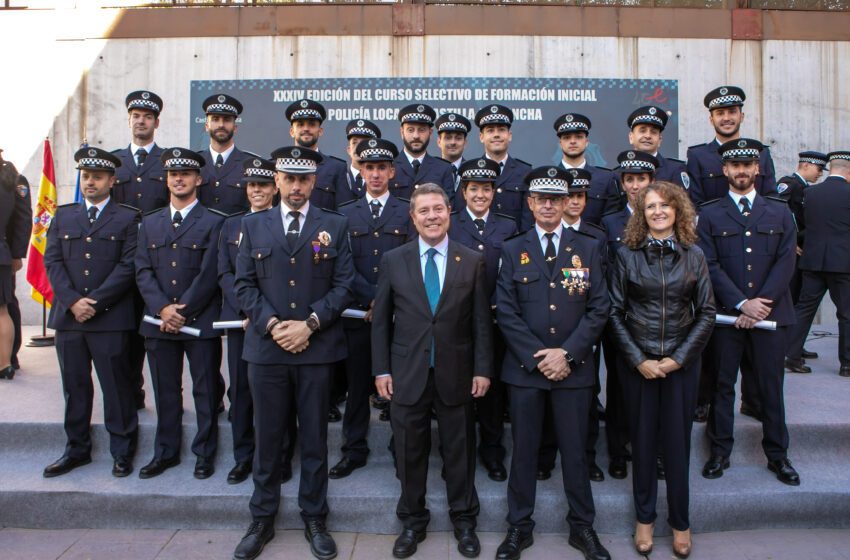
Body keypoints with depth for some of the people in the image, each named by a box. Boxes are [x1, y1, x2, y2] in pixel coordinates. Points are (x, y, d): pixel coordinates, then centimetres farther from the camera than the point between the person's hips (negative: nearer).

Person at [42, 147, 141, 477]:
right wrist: (73, 301, -8)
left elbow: (128, 266, -6)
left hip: (110, 318, -4)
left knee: (117, 387, 2)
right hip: (68, 317, 4)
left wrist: (94, 302, -13)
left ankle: (122, 452, 14)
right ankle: (77, 450, 25)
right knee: (75, 388, 12)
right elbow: (52, 261, 6)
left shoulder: (128, 218, 3)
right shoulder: (63, 216, 15)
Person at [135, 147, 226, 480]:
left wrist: (183, 311, -12)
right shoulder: (150, 223, 13)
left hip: (201, 322, -3)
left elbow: (210, 274, -8)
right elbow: (143, 272, 5)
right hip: (159, 323, 4)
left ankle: (205, 453, 18)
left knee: (205, 391, 5)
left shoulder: (213, 222, 0)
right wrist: (163, 309, -10)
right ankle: (166, 452, 26)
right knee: (165, 391, 12)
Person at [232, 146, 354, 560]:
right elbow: (244, 285, 4)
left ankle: (314, 519, 23)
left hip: (317, 348, -1)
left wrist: (310, 323, -12)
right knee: (267, 438, 10)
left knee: (315, 438, 8)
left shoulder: (334, 226, 5)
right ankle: (262, 520, 25)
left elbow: (344, 285, -1)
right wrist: (272, 325, -10)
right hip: (266, 348, 1)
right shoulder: (253, 225, 9)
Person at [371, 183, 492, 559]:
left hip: (456, 374, 0)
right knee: (410, 453, 12)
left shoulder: (473, 261, 1)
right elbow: (381, 320, 4)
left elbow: (481, 321, 1)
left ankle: (464, 520, 32)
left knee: (459, 451, 12)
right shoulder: (393, 260, 2)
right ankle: (412, 522, 31)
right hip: (407, 374, 1)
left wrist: (482, 369, -3)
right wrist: (381, 369, 0)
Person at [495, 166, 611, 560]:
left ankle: (582, 527, 26)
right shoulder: (512, 251, 5)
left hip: (574, 367, 0)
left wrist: (567, 354, -11)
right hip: (524, 367, 0)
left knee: (574, 450, 9)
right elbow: (506, 313, -1)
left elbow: (598, 309, -1)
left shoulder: (589, 248, 5)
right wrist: (537, 357, -10)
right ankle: (519, 527, 24)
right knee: (523, 450, 9)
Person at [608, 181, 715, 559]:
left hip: (682, 362, 1)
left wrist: (679, 358, -7)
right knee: (642, 440, 9)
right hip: (639, 362, 0)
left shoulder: (693, 255, 2)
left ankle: (680, 522, 26)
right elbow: (615, 313, -2)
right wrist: (638, 360, -9)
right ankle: (645, 518, 26)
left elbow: (707, 312, 1)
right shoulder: (627, 254, -2)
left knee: (677, 442, 8)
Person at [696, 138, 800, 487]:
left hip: (771, 313, 1)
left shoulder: (780, 212, 10)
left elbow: (786, 262, 1)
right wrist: (742, 304, -13)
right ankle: (720, 452, 18)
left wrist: (762, 304, -11)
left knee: (771, 386, 9)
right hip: (725, 314, -1)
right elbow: (710, 266, -4)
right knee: (722, 385, 6)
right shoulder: (710, 215, 4)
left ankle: (777, 455, 23)